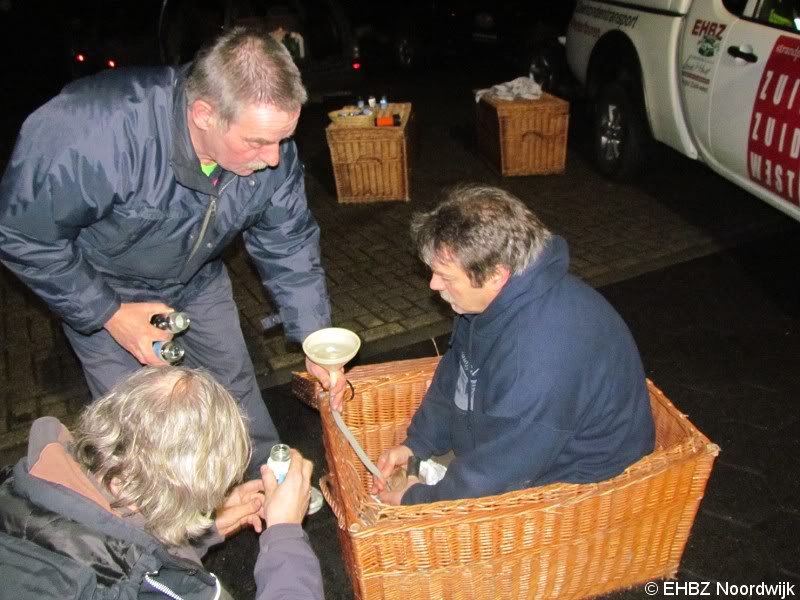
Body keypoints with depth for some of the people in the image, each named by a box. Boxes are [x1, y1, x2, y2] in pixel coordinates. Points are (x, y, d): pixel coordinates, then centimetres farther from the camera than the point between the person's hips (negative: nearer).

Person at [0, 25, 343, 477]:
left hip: (197, 280, 4)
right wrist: (109, 315, -24)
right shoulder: (94, 128, -41)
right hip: (99, 290, -4)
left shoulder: (269, 144, -25)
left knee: (236, 385, 15)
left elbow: (289, 245, -11)